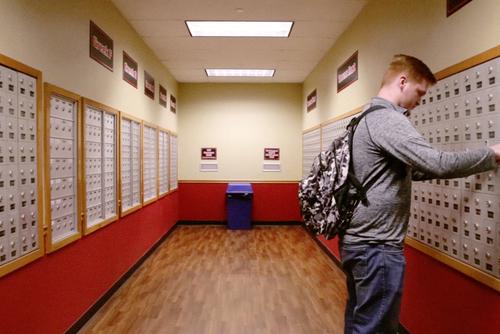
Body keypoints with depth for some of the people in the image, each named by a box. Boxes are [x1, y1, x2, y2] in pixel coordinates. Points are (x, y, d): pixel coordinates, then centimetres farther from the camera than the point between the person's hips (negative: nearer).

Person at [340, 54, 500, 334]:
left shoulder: (368, 118, 16)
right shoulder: (387, 119, -16)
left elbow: (410, 169, 21)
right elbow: (437, 163, -26)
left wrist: (477, 165, 17)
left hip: (357, 239, 10)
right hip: (377, 246, -10)